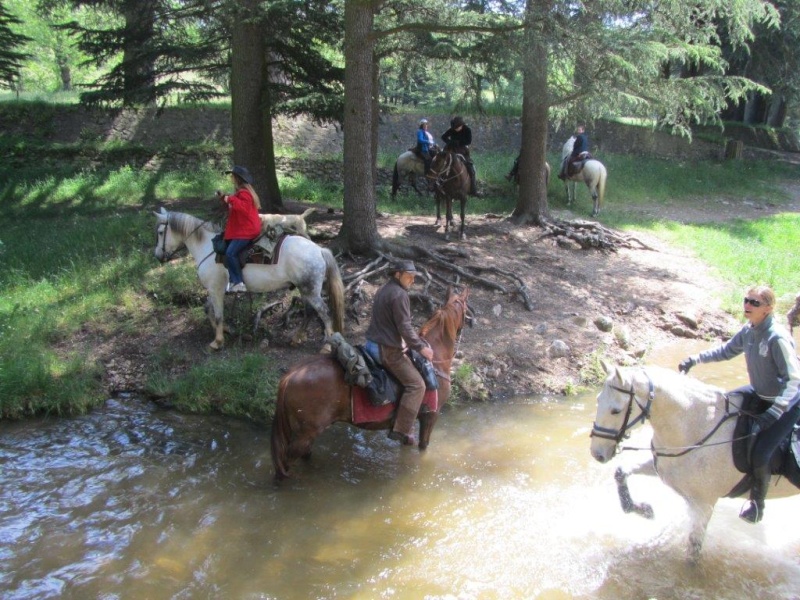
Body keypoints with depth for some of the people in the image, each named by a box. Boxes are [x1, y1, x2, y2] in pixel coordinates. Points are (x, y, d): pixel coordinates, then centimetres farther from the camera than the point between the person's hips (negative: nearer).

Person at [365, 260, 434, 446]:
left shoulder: (384, 290, 15)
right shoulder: (399, 294, -17)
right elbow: (405, 328, -20)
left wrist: (418, 341, 25)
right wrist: (421, 347, -11)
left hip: (373, 343, 11)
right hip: (388, 350, -11)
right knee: (416, 384, -8)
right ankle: (401, 429, -11)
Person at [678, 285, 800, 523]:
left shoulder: (778, 338, -28)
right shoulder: (748, 332, -4)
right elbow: (726, 351, 14)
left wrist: (775, 411, -37)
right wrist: (695, 359, 4)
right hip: (760, 394, 9)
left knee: (759, 454, -16)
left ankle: (757, 503, 9)